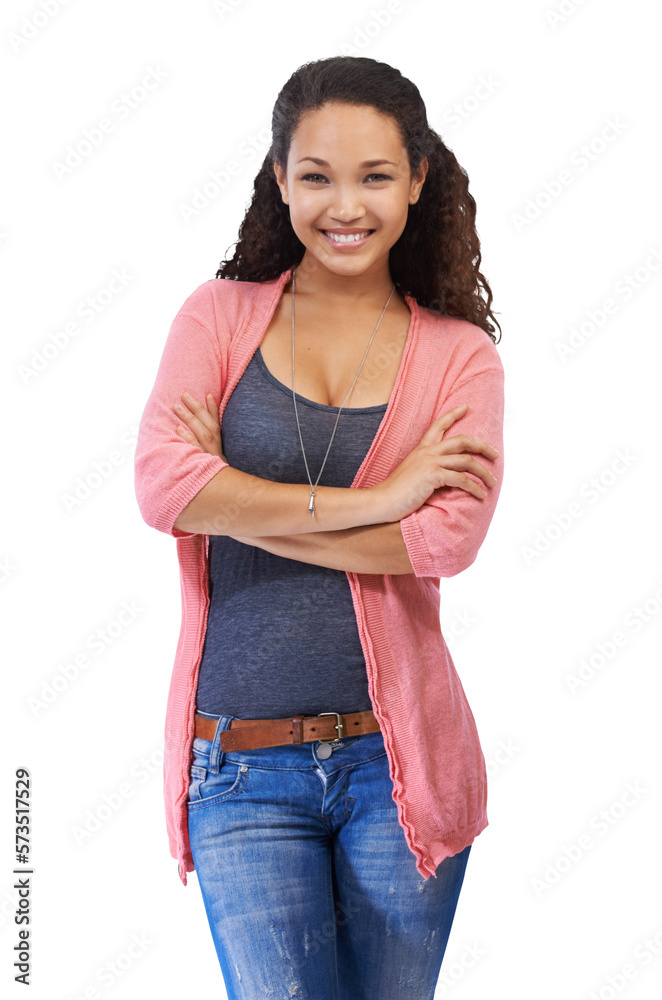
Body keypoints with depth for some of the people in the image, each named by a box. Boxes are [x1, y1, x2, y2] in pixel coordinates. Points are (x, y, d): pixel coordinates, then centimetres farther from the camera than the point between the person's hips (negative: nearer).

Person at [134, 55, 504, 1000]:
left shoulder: (459, 354, 3)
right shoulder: (220, 316, 3)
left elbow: (451, 534, -14)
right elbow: (161, 486, -14)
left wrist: (235, 502, -13)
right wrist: (370, 502, -15)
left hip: (397, 757, 1)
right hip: (244, 767, -1)